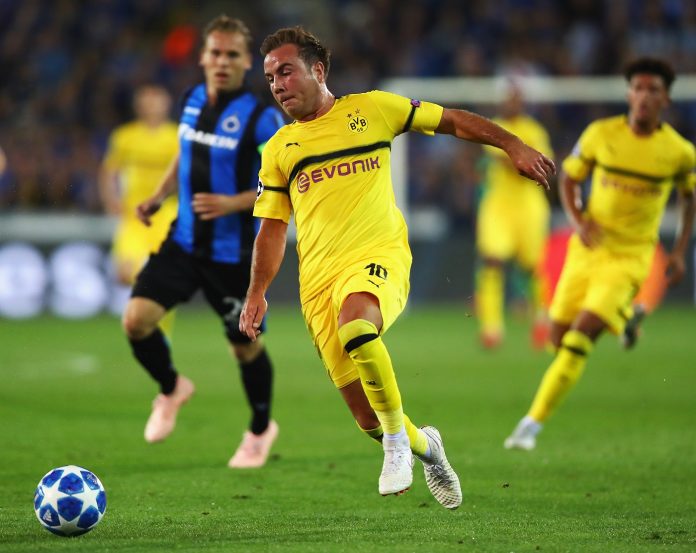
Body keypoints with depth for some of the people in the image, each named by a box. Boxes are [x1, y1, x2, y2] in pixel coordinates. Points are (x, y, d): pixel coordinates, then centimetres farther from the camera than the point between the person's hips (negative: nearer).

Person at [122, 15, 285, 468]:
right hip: (185, 242, 4)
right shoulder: (193, 100, 3)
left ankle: (261, 429, 35)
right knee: (136, 319, -13)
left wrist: (233, 203, -26)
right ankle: (171, 389, 17)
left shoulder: (262, 119, -15)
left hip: (236, 253, -4)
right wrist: (159, 197, 7)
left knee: (245, 346, 9)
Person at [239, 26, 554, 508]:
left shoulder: (371, 109, 8)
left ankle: (397, 438, -20)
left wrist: (513, 145, 4)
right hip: (318, 280, 3)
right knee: (367, 416, -2)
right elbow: (272, 228, 22)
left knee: (355, 323, -39)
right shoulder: (279, 149, 16)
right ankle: (423, 446, 32)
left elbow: (453, 121, 14)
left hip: (378, 257, -3)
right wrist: (257, 293, 9)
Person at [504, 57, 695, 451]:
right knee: (559, 336, 8)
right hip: (588, 248, 3)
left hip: (629, 257, -3)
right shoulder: (600, 134, -5)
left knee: (582, 335, -18)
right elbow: (569, 178, 7)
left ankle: (533, 422, -15)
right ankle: (625, 318, 40)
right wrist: (577, 220, -11)